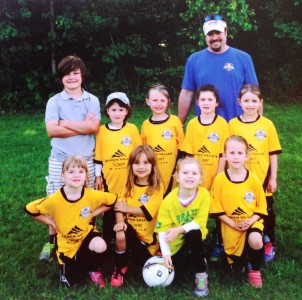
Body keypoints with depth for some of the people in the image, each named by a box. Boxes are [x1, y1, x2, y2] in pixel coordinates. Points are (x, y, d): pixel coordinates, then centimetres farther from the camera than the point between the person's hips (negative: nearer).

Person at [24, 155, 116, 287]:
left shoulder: (92, 195, -20)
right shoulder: (55, 199, -24)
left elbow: (113, 200, -4)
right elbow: (30, 209, -13)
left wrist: (93, 213, -10)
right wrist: (52, 222, -12)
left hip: (86, 234, 0)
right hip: (66, 243, 0)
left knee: (100, 246, -34)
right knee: (71, 281, 1)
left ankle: (94, 270, 0)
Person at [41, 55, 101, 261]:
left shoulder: (92, 101, 2)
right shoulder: (54, 101, -1)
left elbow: (94, 127, -12)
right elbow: (52, 130, -14)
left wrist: (65, 123, -11)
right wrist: (83, 126, -13)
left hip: (86, 160, 1)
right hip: (60, 160, 0)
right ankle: (52, 241, 19)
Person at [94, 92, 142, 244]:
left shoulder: (132, 129, -1)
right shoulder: (102, 131, 0)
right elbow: (98, 156, 4)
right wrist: (97, 176, 4)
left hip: (129, 178, 0)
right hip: (109, 178, 0)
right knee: (109, 210, 9)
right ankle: (108, 240, 24)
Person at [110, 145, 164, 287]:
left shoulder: (157, 186, -10)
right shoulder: (129, 184, 3)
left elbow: (148, 212, -19)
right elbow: (119, 206, -6)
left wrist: (127, 208, -14)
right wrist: (120, 221, -25)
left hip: (147, 232, -1)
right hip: (130, 227, 2)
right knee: (120, 235, -31)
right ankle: (120, 268, -6)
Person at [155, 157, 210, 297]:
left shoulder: (204, 194, -20)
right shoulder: (169, 200, -20)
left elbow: (200, 222, -20)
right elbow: (162, 229, -18)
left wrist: (179, 230, -32)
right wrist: (166, 254, -25)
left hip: (195, 236, -1)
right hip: (175, 243, 1)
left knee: (194, 234, -34)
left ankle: (201, 275, -15)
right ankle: (197, 261, 22)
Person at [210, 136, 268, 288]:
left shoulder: (254, 179, -8)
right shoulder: (219, 180, -11)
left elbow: (261, 206, -1)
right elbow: (217, 209, -6)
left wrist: (250, 221, -16)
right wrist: (233, 224, -14)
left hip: (252, 222, 0)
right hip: (231, 226, 0)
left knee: (255, 241, -34)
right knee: (237, 267, 5)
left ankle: (255, 270, -4)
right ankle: (236, 261, 44)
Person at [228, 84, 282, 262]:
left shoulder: (267, 124, -4)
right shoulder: (232, 124, -4)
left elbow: (273, 153, -1)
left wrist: (273, 178, -2)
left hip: (263, 179, 0)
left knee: (266, 212, 14)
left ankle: (269, 244, 33)